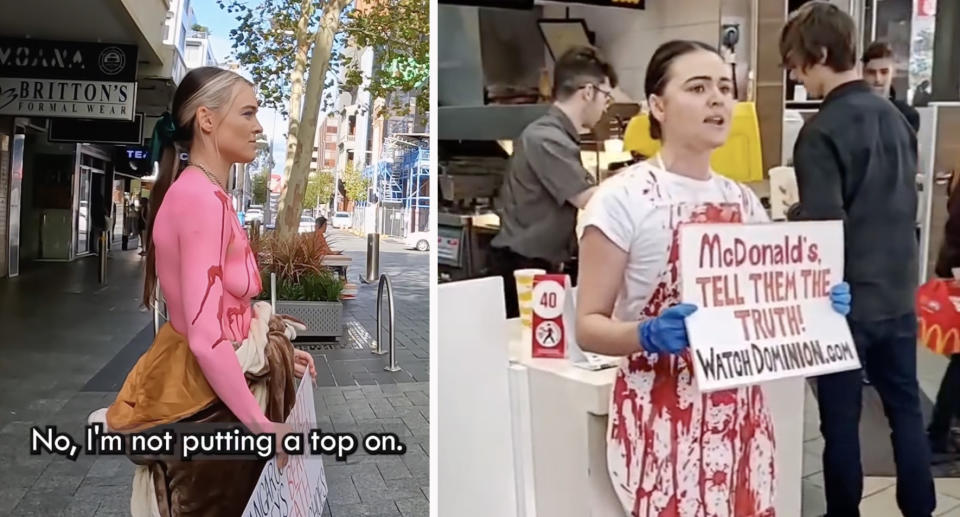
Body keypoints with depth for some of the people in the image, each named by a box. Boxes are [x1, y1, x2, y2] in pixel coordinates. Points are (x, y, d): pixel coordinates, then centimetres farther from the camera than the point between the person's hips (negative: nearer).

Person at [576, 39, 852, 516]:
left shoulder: (745, 201, 8)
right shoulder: (622, 198, -12)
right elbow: (588, 325, -11)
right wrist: (648, 335, -29)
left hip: (741, 414, 6)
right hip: (662, 419, -6)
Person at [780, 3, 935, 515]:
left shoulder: (821, 132, -17)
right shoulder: (896, 117, 6)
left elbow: (822, 228, -20)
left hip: (846, 298, -7)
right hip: (898, 293, 7)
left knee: (840, 420, 7)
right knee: (905, 409, 16)